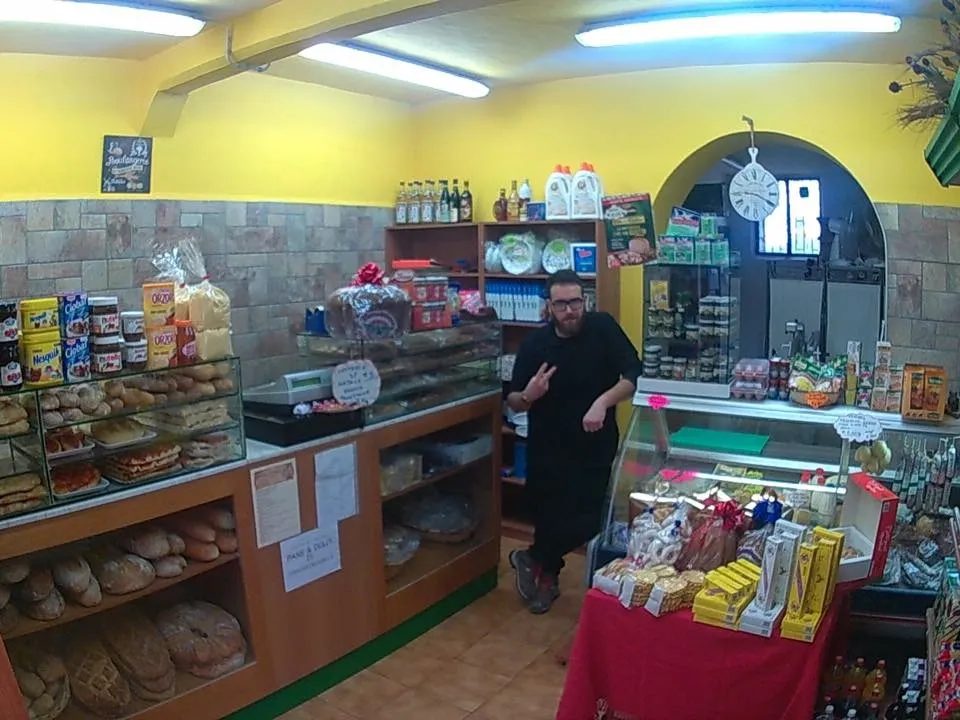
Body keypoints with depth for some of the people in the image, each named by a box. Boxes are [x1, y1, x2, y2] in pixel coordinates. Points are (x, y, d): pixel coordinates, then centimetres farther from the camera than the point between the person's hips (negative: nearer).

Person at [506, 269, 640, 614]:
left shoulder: (603, 327, -10)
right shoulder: (534, 343, -6)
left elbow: (636, 374, -15)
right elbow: (513, 403, -1)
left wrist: (603, 401, -30)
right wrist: (529, 395, -24)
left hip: (596, 448, 0)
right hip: (547, 451, 1)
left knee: (588, 520, -1)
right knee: (548, 517, 11)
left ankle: (532, 560, 25)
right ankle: (547, 576, 39)